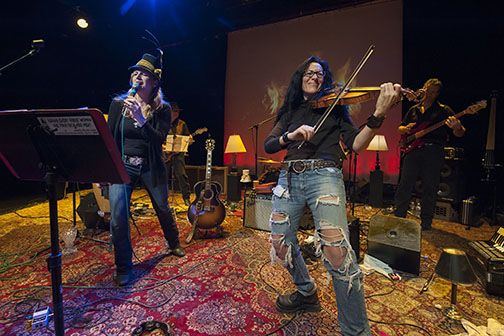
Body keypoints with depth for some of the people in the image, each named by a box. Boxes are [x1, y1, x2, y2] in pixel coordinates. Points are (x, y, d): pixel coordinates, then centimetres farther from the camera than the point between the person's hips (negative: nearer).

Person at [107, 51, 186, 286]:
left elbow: (159, 140, -17)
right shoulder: (118, 104, 0)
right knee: (117, 217, -11)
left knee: (163, 208, 14)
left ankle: (173, 244, 44)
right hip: (122, 165, 1)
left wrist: (141, 120, -33)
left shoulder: (162, 109, -5)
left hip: (150, 167, 0)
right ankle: (123, 267, 13)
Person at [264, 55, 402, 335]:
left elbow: (355, 145, 1)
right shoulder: (290, 111, 21)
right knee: (281, 245, 4)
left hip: (324, 175, -3)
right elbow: (268, 145, 9)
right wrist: (290, 136, -10)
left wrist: (379, 115, -14)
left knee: (337, 250, -20)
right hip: (289, 178, 4)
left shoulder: (334, 107, 14)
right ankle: (307, 293, 34)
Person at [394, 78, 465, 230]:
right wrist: (406, 129, -2)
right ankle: (398, 217, 13)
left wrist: (457, 128, -27)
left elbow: (460, 134, -2)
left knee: (430, 190, 3)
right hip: (413, 150, 2)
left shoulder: (444, 110, 6)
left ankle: (426, 223, 17)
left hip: (434, 152, -2)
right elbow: (400, 128, 23)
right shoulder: (414, 110, 16)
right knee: (404, 186, 1)